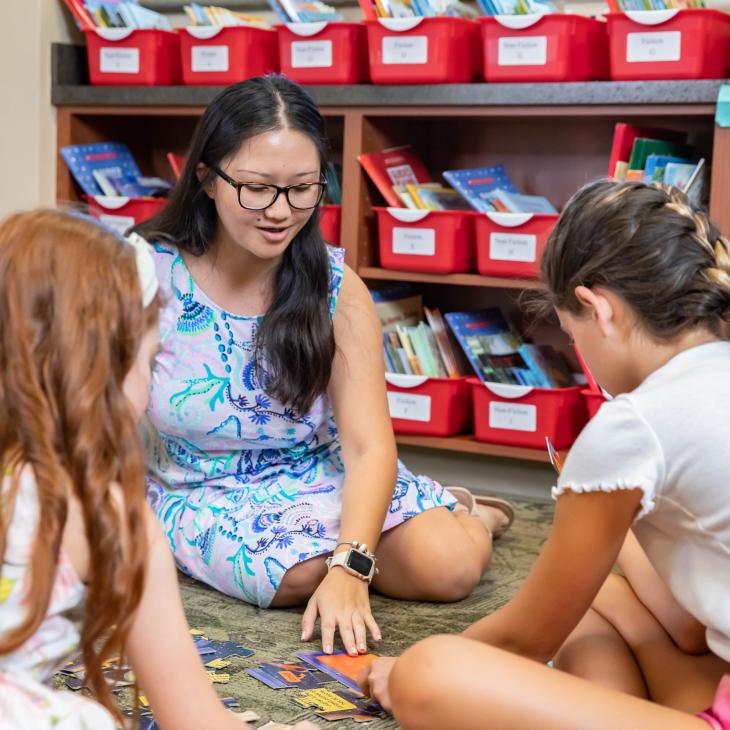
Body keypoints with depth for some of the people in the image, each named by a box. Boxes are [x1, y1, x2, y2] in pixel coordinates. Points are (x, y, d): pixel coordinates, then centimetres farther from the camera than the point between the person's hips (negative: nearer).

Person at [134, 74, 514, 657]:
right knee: (297, 572, -32)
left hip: (325, 477, 1)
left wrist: (349, 568, -34)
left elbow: (369, 445, -19)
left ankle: (469, 516, 16)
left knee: (450, 565, -23)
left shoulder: (337, 289, -11)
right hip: (203, 494, 0)